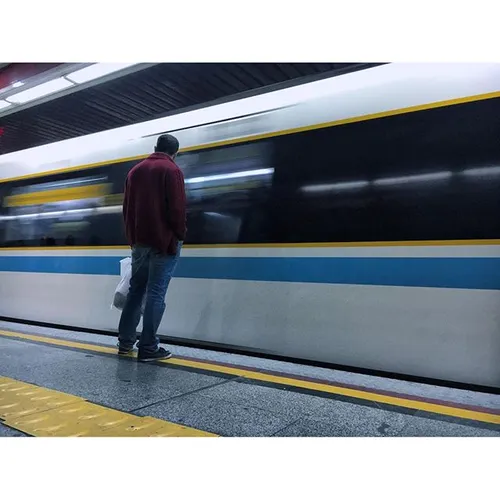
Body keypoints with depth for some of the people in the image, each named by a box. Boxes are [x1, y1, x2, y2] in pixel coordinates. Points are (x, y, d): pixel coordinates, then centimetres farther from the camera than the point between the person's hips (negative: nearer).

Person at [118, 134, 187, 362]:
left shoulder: (135, 171, 15)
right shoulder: (171, 170, -6)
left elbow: (127, 208, 15)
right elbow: (177, 208, -15)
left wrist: (132, 236, 18)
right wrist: (180, 235, -3)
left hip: (139, 241, 7)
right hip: (164, 241, -6)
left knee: (136, 289, 14)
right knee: (156, 292, -4)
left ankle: (125, 341, 20)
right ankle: (148, 348, -1)